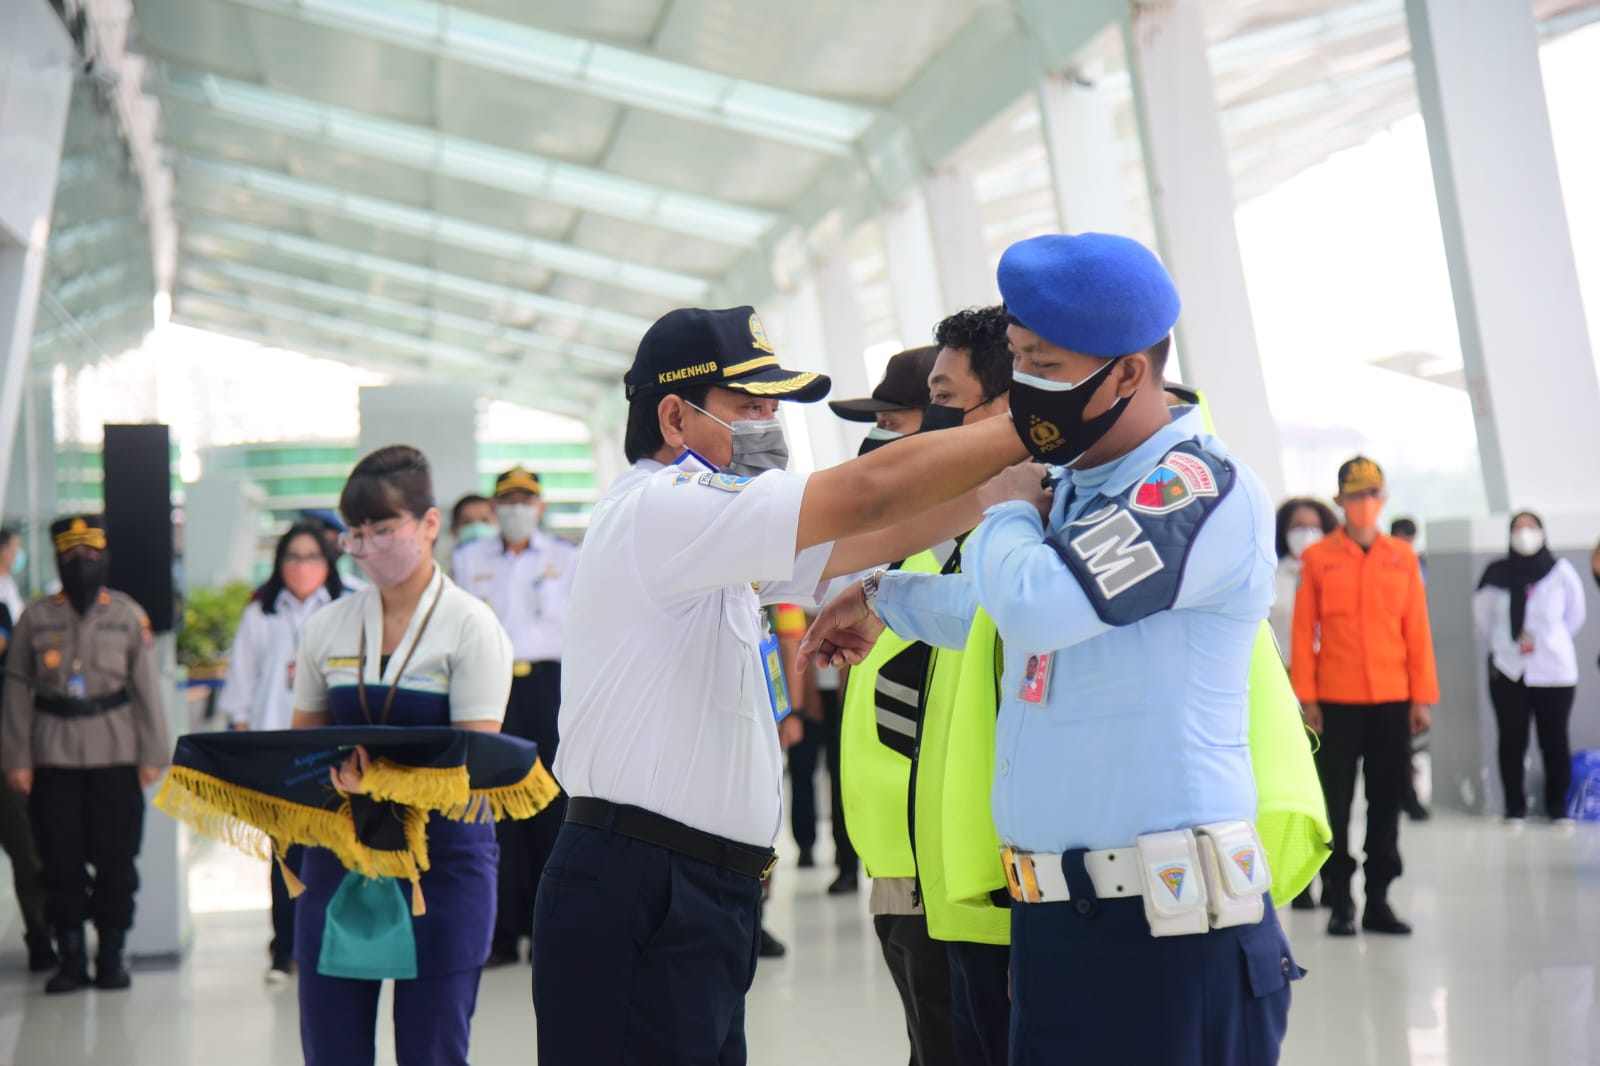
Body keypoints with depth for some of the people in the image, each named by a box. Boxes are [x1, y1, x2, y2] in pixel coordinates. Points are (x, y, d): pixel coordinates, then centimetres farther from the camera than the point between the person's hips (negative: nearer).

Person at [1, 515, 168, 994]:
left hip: (115, 757, 0)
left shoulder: (129, 616, 5)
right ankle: (71, 958, 11)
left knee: (116, 860, 3)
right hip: (53, 759, 0)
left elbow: (147, 689, 5)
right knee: (60, 861, 2)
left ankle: (112, 955, 14)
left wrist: (152, 755, 1)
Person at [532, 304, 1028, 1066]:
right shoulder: (660, 510, -12)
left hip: (703, 891, 10)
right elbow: (868, 493, -16)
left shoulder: (714, 540, 18)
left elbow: (866, 540, 14)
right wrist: (1039, 431, -10)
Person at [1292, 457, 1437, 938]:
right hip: (1336, 702, -2)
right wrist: (1306, 696, -5)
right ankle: (1339, 901, 10)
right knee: (1336, 804, 2)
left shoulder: (1402, 558, 6)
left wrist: (1422, 697, 2)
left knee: (1387, 803, 6)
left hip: (1393, 700, 2)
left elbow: (1417, 630, 6)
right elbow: (1303, 631, 0)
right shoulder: (1317, 558, 1)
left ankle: (1379, 899, 15)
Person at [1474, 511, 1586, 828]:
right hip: (1508, 671, 0)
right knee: (1512, 741, 3)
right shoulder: (1496, 574, -3)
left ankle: (1558, 807, 14)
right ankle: (1514, 807, 12)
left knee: (1555, 741, 2)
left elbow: (1576, 613, 11)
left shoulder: (1561, 572, -4)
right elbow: (1482, 614, 12)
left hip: (1555, 671, 0)